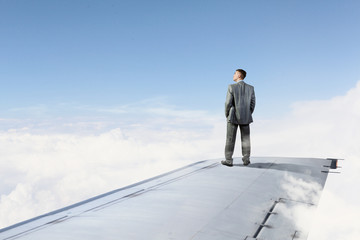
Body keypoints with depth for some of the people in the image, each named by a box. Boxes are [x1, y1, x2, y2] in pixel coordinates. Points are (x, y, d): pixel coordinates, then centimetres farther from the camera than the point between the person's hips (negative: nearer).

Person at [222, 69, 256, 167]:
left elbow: (228, 103, -12)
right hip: (245, 117, 3)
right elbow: (252, 103, 2)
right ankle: (246, 159, 13)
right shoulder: (250, 88, 1)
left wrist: (227, 115, 3)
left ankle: (228, 160, 6)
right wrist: (248, 115, 15)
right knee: (245, 139, 11)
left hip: (233, 117, -3)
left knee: (230, 139, 4)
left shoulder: (232, 87, -12)